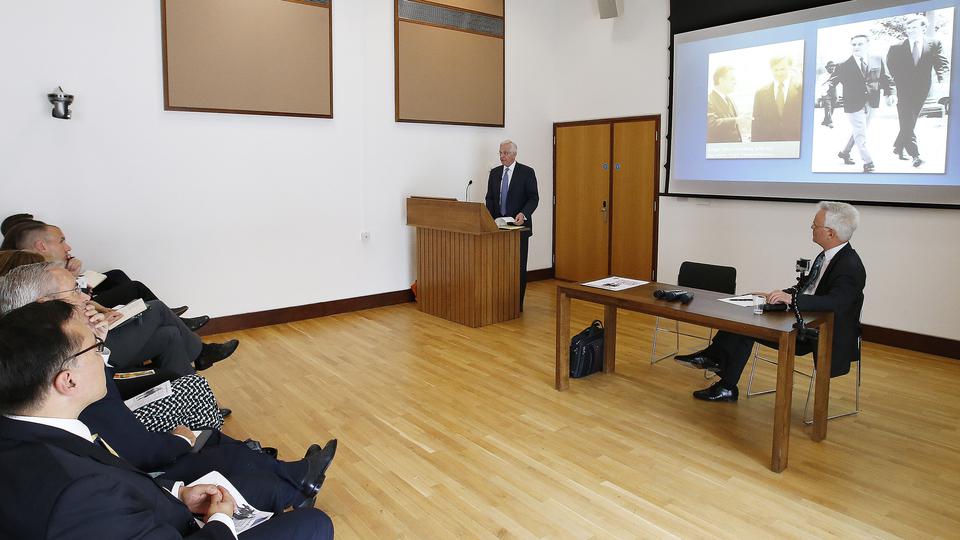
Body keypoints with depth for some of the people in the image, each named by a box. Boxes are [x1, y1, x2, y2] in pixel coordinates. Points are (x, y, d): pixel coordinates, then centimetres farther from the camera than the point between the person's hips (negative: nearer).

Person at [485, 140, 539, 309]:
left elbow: (533, 198, -6)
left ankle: (518, 303, 8)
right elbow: (490, 198, 12)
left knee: (518, 265, 1)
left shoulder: (527, 172, -2)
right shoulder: (494, 172, 12)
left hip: (518, 225, -4)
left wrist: (523, 214, -23)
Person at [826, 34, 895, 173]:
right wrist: (826, 87, -37)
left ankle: (844, 152, 40)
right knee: (860, 134, 0)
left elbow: (885, 79, 8)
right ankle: (868, 163, 13)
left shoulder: (878, 60, 2)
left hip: (871, 104, 4)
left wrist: (890, 93, -2)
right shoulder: (844, 66, -9)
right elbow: (833, 80, -15)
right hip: (854, 104, -4)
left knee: (857, 132, 18)